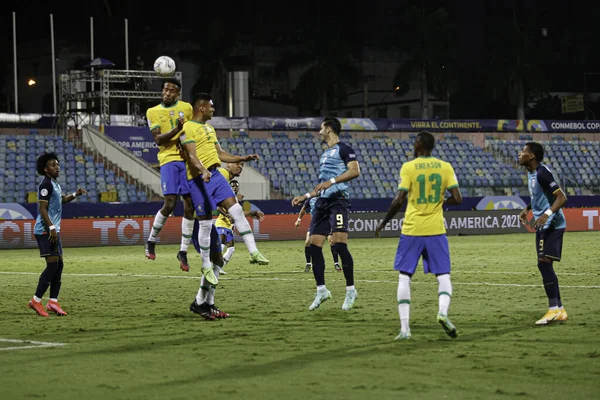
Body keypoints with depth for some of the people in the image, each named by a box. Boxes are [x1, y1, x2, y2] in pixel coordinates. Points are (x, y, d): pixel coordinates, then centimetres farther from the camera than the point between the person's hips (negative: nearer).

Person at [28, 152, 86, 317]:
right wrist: (51, 228, -26)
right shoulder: (46, 184, -13)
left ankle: (53, 302, 10)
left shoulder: (54, 184, 16)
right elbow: (42, 209, -19)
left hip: (53, 231, 10)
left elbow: (62, 199, 35)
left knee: (59, 265, 8)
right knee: (53, 265, -12)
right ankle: (36, 301, -7)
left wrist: (75, 195, 17)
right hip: (45, 231, -10)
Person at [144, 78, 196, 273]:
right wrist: (177, 130, -19)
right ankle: (151, 241, 8)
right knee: (170, 203, -14)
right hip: (168, 159, -2)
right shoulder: (153, 112, 6)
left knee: (190, 205, -2)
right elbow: (158, 139, -5)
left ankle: (183, 251, 5)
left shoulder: (186, 108, 9)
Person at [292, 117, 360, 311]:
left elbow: (355, 171, -17)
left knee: (339, 244, -17)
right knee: (314, 245, 2)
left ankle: (350, 290, -9)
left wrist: (331, 181, -23)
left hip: (338, 200, -9)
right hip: (322, 202, 9)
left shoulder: (343, 149, -2)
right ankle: (321, 290, 9)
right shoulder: (325, 154, 25)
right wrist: (305, 196, 26)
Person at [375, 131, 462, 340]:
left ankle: (404, 327, -1)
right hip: (436, 230, 2)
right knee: (443, 276, 9)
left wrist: (383, 223, 1)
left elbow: (398, 201, -11)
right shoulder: (445, 167, 2)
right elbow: (457, 199, -3)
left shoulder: (408, 167, -5)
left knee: (404, 276, 7)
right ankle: (443, 311, -20)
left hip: (411, 230, -1)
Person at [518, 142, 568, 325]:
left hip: (552, 225, -10)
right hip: (543, 226, 10)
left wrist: (547, 214, -35)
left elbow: (562, 197, -23)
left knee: (544, 263, -15)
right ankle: (559, 310, 16)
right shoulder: (531, 173, 12)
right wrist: (528, 209, 19)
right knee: (545, 265, 10)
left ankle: (554, 309, -14)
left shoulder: (542, 173, -18)